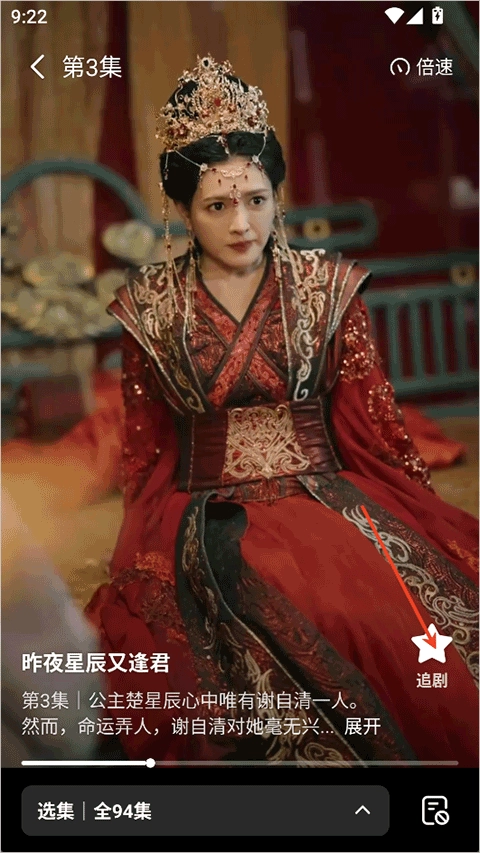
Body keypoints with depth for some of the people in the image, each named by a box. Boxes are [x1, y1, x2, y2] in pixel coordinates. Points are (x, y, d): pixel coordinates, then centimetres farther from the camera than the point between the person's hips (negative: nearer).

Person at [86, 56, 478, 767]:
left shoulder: (327, 288, 8)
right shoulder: (151, 306, 9)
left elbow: (369, 422, 10)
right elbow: (146, 443, 15)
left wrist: (416, 517, 4)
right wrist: (147, 542, 10)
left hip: (325, 496, 0)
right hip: (202, 515, 0)